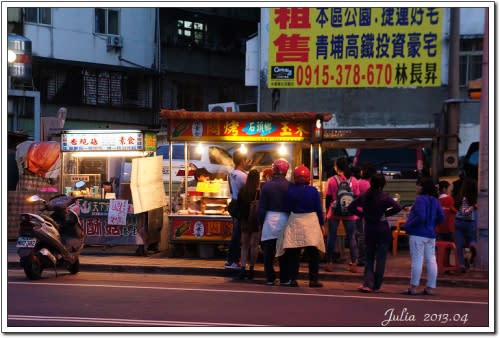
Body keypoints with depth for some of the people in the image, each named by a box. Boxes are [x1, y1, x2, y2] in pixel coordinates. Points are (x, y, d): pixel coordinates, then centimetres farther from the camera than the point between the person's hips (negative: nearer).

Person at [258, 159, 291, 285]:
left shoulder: (266, 186, -3)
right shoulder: (289, 186, -5)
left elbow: (262, 207, 0)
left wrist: (261, 222, 8)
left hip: (270, 219, 0)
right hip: (284, 218, 0)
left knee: (268, 251, 7)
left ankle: (270, 277, 7)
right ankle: (284, 278, 9)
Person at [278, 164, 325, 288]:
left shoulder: (291, 190, -4)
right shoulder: (313, 191, -6)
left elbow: (287, 208, 1)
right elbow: (319, 209, -2)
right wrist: (321, 222, 7)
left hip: (295, 222, 1)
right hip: (311, 222, -1)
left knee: (293, 254, 6)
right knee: (313, 254, 6)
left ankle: (293, 279, 3)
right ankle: (313, 279, 4)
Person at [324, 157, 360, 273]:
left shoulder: (332, 180, -6)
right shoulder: (353, 180, -1)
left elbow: (328, 198, -2)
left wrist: (327, 212, 10)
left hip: (334, 212, -1)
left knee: (331, 237, 8)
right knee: (351, 237, 8)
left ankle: (330, 263, 10)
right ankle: (353, 263, 6)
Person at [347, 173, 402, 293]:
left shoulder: (364, 196, 1)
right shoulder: (384, 197, -11)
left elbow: (351, 207, 6)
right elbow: (398, 207, -23)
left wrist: (362, 214, 5)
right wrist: (385, 214, -9)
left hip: (369, 229, 4)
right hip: (382, 229, -3)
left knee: (369, 257, 12)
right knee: (380, 258, 7)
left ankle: (367, 283, -3)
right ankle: (376, 286, 9)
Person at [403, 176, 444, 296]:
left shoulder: (421, 199, -13)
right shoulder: (435, 200, 9)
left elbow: (420, 217, -22)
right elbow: (441, 217, 12)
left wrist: (408, 225, -11)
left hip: (418, 234, -7)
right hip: (431, 234, 7)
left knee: (417, 260, -4)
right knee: (431, 260, 6)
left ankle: (413, 287, -2)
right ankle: (430, 287, 9)